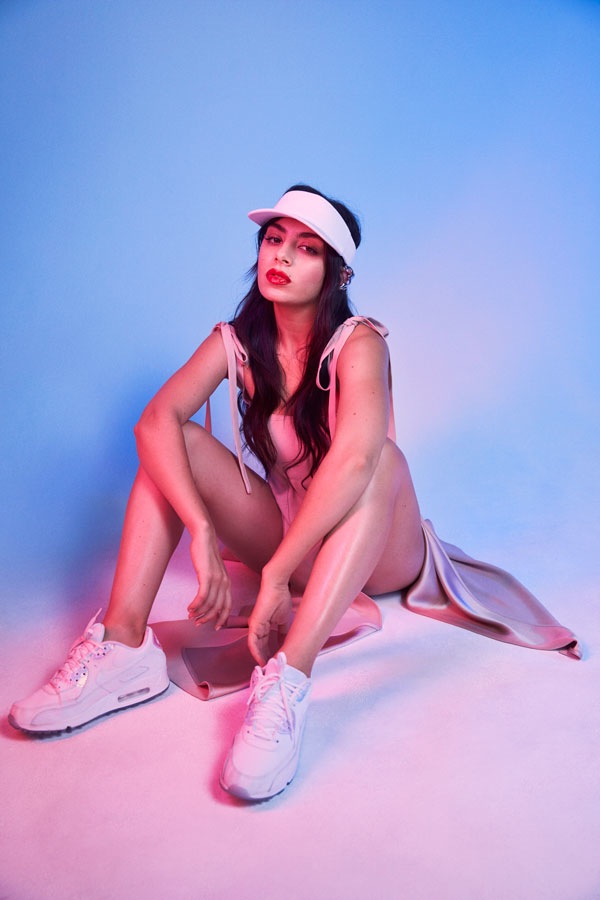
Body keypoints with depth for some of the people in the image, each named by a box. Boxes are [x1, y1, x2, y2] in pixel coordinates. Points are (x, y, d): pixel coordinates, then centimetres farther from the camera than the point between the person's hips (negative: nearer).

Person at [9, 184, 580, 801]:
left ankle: (288, 680, -45)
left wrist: (276, 576, -40)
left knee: (381, 457, -34)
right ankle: (124, 644, -24)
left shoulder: (358, 342, -17)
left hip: (374, 553, -3)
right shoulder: (237, 341, -4)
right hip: (286, 535, 4)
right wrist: (203, 533, -36)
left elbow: (354, 458, -36)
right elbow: (154, 420, -20)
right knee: (179, 441, -13)